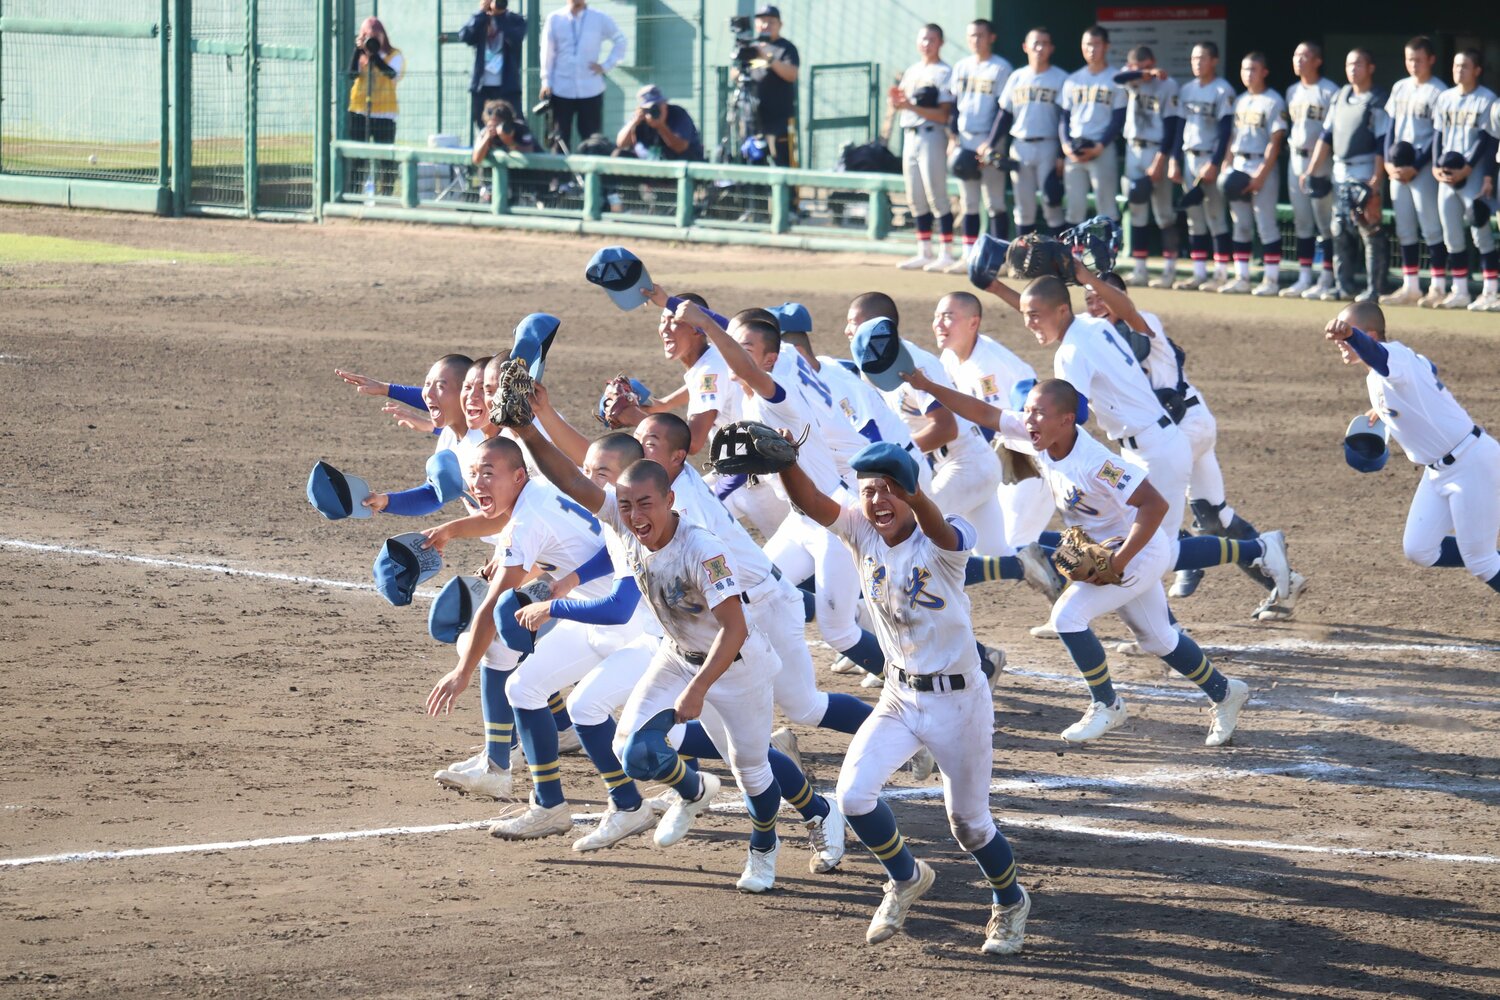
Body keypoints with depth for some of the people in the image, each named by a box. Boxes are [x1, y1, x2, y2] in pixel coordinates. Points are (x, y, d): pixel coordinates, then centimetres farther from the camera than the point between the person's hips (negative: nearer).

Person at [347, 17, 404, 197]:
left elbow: (392, 73, -18)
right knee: (356, 156, 2)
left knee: (386, 158, -2)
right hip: (359, 112, 3)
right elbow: (352, 72, -7)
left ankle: (386, 194, 4)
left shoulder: (394, 55, 1)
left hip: (384, 114, -2)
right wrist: (357, 50, -14)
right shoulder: (361, 55, 9)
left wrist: (375, 55, -21)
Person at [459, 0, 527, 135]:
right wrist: (483, 12, -10)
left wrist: (498, 15, -13)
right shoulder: (478, 20, 9)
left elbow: (515, 39, -17)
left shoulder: (516, 20, 3)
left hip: (507, 86, -2)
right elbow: (464, 36, -9)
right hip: (482, 85, 2)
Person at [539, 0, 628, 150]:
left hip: (590, 89, 0)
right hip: (561, 89, 0)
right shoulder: (554, 19, 1)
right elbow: (548, 52, 3)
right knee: (560, 138, 4)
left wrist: (606, 65, 1)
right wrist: (546, 82, -1)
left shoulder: (601, 19, 1)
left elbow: (621, 42, 11)